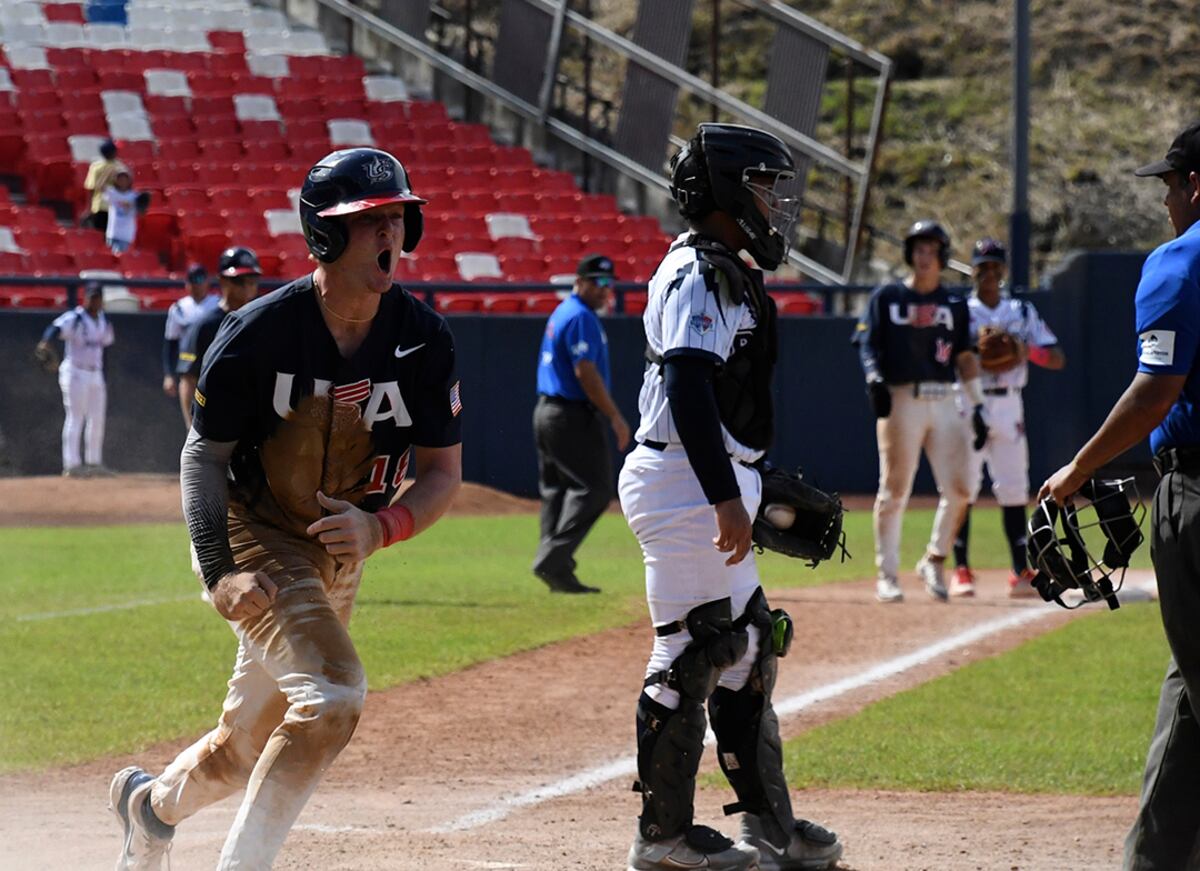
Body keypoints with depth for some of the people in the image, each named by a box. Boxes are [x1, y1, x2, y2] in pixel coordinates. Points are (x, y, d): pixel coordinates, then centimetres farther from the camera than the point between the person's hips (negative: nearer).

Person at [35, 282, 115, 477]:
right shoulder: (74, 318, -13)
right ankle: (72, 465, -9)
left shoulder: (103, 321, 9)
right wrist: (46, 342, -49)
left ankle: (94, 462, 22)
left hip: (96, 373, 8)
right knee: (75, 418, -9)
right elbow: (57, 328, -30)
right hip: (75, 373, -8)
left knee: (97, 419, 12)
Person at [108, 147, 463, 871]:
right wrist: (219, 569, -21)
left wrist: (378, 527, -24)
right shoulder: (258, 333, -19)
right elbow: (205, 452, -9)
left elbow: (444, 473, -4)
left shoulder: (424, 339, -9)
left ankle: (152, 803, 46)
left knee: (252, 746, 14)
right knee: (334, 693, -27)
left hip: (338, 558, 5)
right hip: (255, 536, -5)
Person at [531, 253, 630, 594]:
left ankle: (558, 573, 9)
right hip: (573, 416, -11)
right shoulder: (581, 318, -14)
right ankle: (552, 560, -18)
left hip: (546, 411, 11)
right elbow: (585, 373, -22)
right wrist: (615, 417, -19)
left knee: (556, 490, 10)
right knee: (593, 489, -10)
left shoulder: (560, 314, 18)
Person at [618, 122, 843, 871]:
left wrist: (743, 488, 24)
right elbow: (690, 391, -25)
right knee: (691, 653, -6)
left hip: (715, 485, 11)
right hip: (684, 481, -11)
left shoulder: (726, 273, 17)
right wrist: (726, 498, -29)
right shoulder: (697, 274, -15)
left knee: (744, 644, 14)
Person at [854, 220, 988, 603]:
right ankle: (887, 575, 1)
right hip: (901, 399, -3)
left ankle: (934, 562, 15)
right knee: (894, 491, -4)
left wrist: (977, 406, 8)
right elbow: (867, 344, 0)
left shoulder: (954, 304, 16)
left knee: (958, 489, -3)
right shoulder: (886, 297, 7)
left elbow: (965, 357, 15)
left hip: (944, 401, 3)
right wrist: (874, 377, -19)